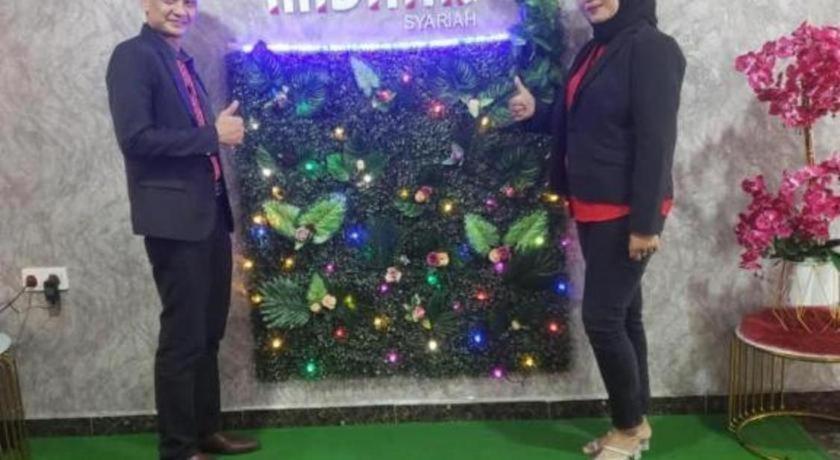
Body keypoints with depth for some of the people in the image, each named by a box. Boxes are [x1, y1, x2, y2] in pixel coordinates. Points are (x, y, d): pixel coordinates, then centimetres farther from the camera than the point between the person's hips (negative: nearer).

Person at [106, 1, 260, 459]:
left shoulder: (183, 60, 17)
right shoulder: (132, 55, -9)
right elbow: (135, 138, -19)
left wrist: (223, 130, 4)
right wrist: (212, 134, -16)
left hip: (209, 213, 8)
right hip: (174, 219, -8)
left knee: (208, 334, 16)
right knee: (182, 337, 1)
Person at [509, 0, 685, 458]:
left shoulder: (651, 47, -13)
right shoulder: (594, 50, 13)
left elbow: (656, 138, -19)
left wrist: (645, 221, -22)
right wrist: (535, 112, 3)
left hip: (626, 212, -9)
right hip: (593, 209, 9)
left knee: (601, 318, -4)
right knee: (622, 316, 15)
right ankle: (636, 423, 28)